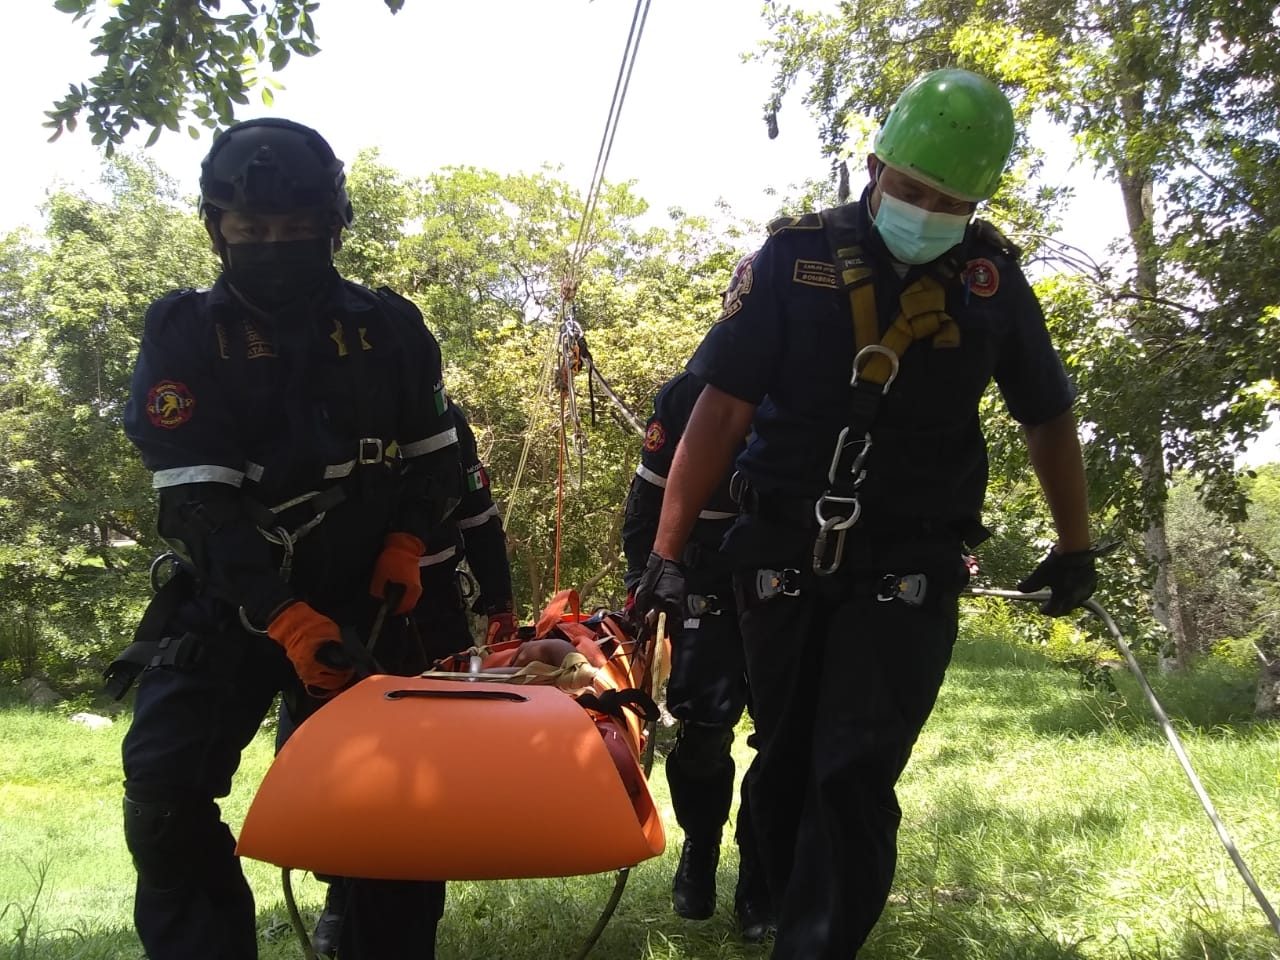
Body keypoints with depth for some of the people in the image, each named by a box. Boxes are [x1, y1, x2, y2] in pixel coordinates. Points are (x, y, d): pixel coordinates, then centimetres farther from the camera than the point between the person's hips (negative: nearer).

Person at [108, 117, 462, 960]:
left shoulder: (389, 327, 0)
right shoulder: (186, 335, -8)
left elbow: (436, 456, 12)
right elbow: (199, 503, -16)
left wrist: (405, 543, -7)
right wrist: (285, 622, -27)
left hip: (361, 598, 2)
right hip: (228, 602, -1)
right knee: (164, 796, -14)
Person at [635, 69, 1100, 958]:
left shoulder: (991, 273, 2)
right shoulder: (795, 256, -4)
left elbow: (1049, 415, 13)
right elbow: (722, 406, -8)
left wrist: (1075, 545, 18)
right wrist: (668, 547, -13)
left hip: (910, 573, 0)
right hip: (786, 558, 1)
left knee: (853, 778, -9)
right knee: (784, 768, 11)